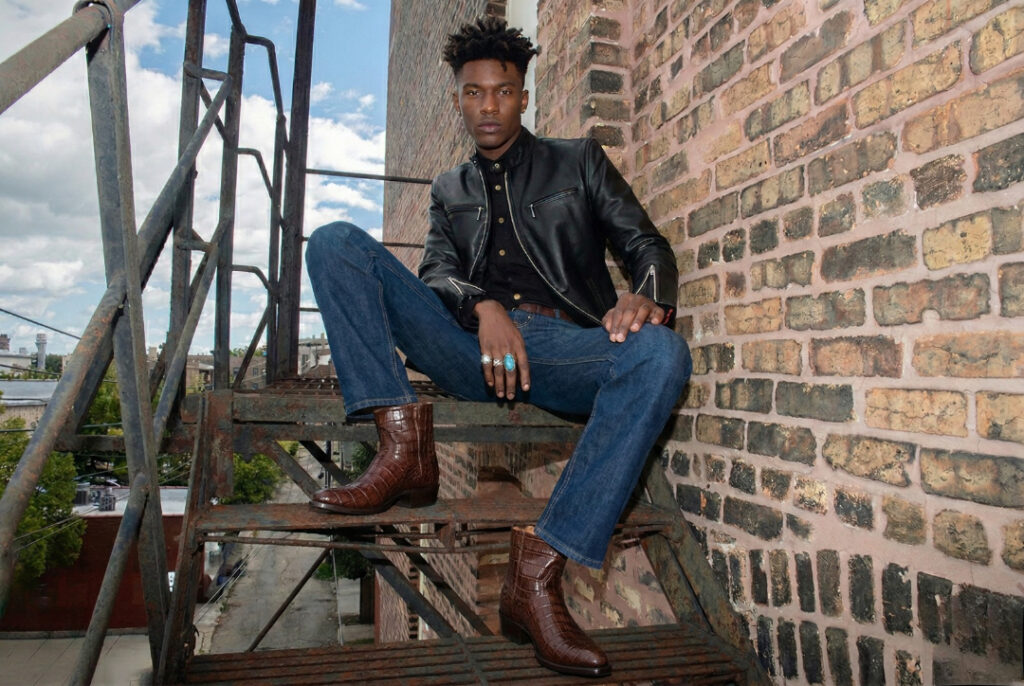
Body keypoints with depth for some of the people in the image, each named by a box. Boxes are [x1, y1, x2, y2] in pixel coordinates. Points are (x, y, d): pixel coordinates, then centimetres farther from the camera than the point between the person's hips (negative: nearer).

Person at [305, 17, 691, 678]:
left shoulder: (580, 161, 20)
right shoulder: (450, 189, 25)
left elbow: (648, 244, 11)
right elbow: (436, 273, 9)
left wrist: (646, 297, -15)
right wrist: (483, 308, -16)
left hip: (563, 346, -1)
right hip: (471, 345, 2)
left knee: (662, 353, -34)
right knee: (336, 242, -11)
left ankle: (538, 570, -32)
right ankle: (404, 444, -26)